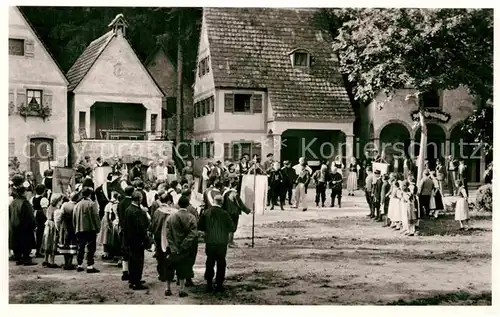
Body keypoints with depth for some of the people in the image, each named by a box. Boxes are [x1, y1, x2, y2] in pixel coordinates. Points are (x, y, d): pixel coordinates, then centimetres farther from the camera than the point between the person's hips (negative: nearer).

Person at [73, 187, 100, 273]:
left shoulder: (77, 205, 10)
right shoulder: (92, 204, -8)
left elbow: (74, 219, 13)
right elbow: (96, 217, -11)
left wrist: (76, 229, 18)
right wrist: (98, 228, -4)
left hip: (79, 230, 6)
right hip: (90, 229, -6)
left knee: (80, 248, 13)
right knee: (91, 248, -3)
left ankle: (79, 265, 18)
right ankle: (90, 266, -7)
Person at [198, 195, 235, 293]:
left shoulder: (205, 213, -4)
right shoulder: (224, 213, -11)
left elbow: (200, 227, 0)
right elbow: (232, 228, -6)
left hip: (209, 242, 2)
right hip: (222, 242, -2)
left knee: (209, 263, 13)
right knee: (221, 263, 10)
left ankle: (209, 285, 15)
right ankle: (219, 284, 12)